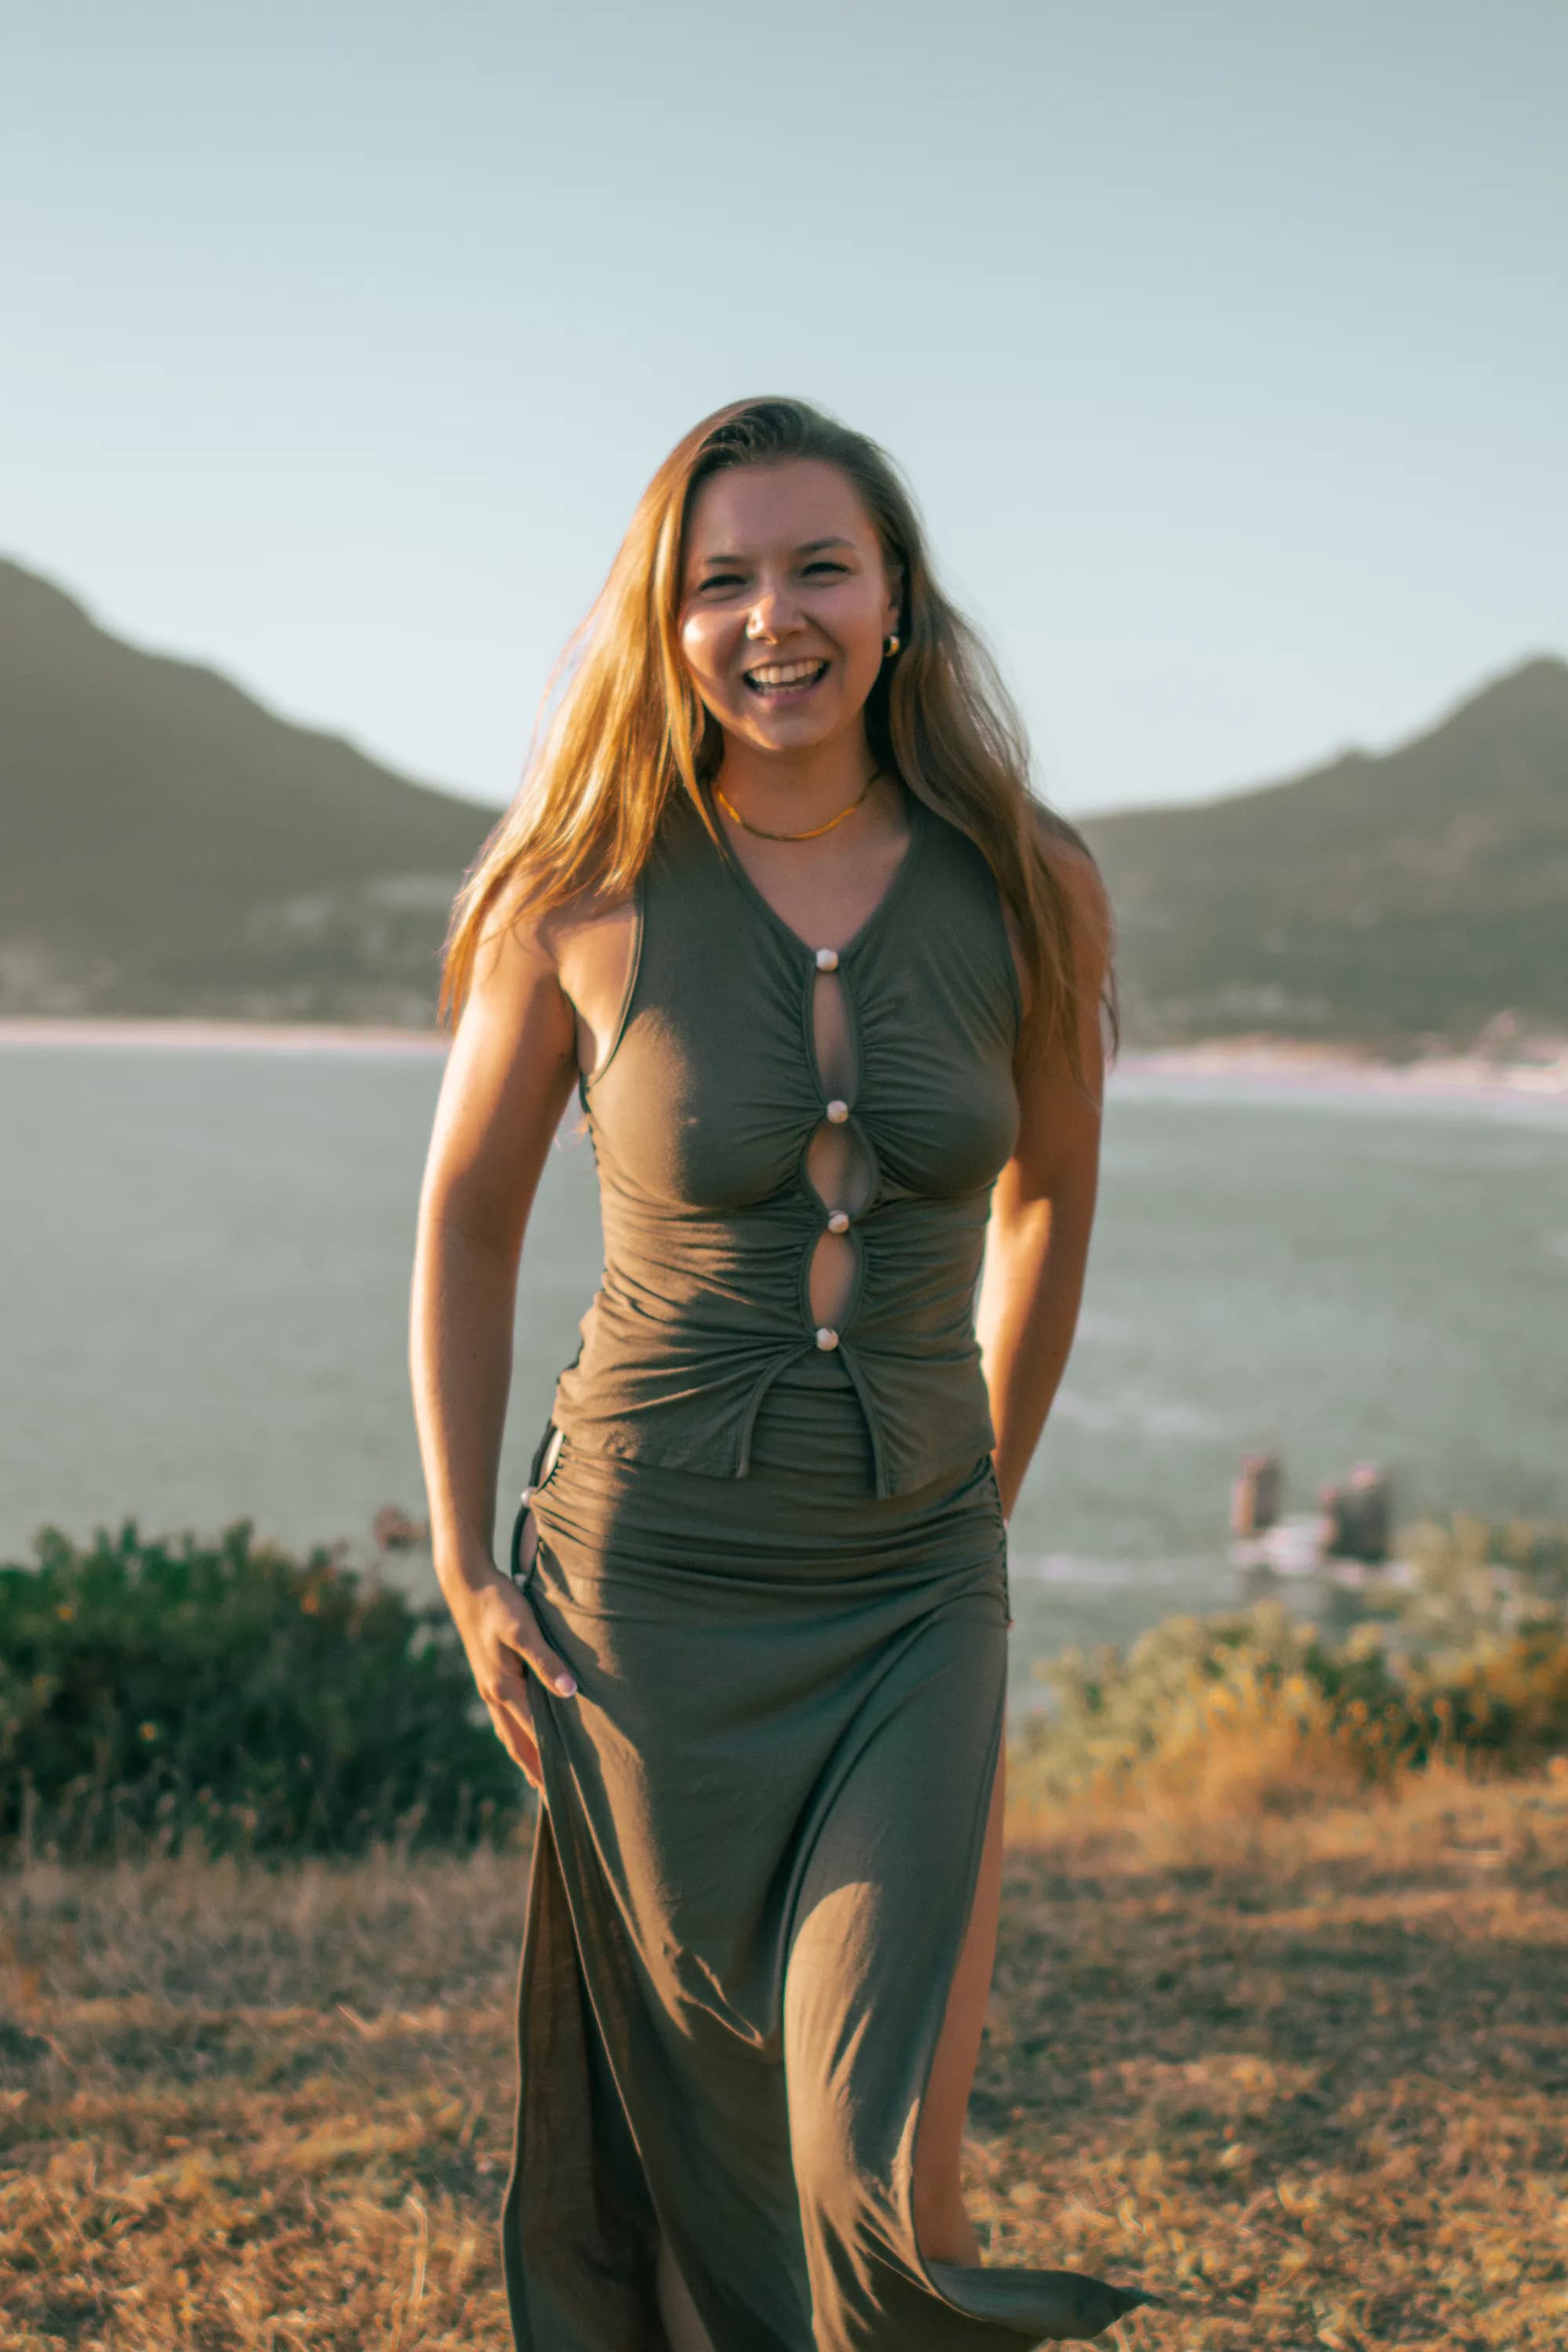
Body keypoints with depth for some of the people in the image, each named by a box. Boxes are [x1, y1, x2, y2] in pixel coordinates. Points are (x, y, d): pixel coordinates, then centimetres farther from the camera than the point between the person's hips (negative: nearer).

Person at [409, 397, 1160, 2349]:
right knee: (693, 2132, 10)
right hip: (656, 1590, -1)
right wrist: (467, 1579, 0)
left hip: (916, 1601, 1)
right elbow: (466, 1220, 4)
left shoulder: (1029, 886, -5)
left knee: (883, 2163, -9)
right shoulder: (585, 890, -9)